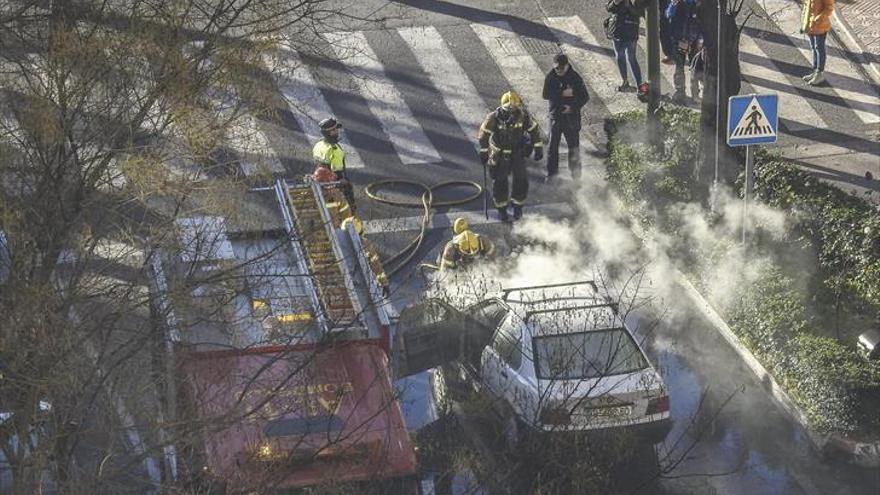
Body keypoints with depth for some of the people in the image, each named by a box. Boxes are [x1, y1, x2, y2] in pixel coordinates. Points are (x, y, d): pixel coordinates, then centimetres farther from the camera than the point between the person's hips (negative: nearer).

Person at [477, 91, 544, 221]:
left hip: (518, 151, 2)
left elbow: (534, 129, -2)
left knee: (521, 180, -1)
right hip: (499, 154, -2)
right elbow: (483, 134, -10)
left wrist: (538, 149, 0)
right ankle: (501, 209, 21)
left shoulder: (523, 115, -17)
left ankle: (518, 206, 21)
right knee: (500, 181, 2)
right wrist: (483, 153, -6)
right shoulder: (494, 117, -22)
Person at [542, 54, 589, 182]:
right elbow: (545, 94, -14)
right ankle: (552, 170, 21)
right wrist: (562, 93, -24)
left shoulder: (575, 78, -11)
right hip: (556, 114, 2)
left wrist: (573, 107, -18)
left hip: (571, 115, -2)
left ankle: (575, 170, 23)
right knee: (553, 144, 7)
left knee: (573, 144, 7)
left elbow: (585, 97, -6)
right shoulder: (550, 77, -6)